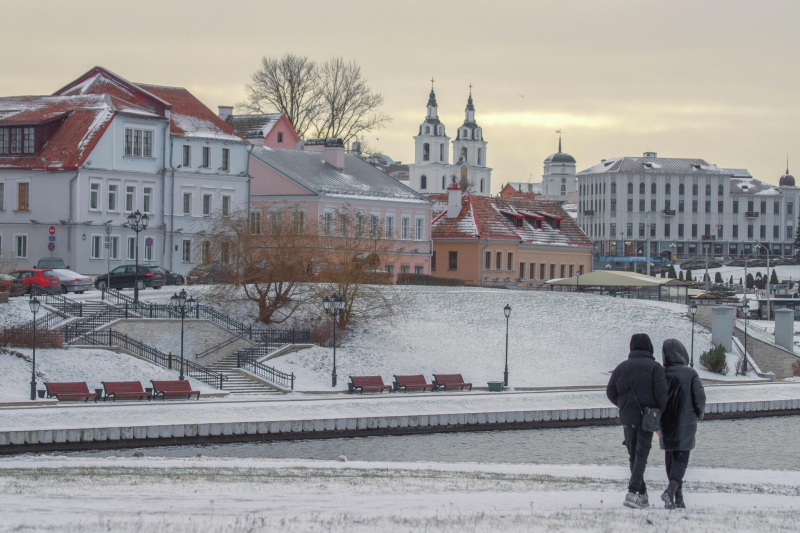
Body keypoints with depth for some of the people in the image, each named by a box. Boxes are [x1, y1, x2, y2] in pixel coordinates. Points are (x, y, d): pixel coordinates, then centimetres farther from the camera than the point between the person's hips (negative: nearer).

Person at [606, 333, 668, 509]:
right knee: (641, 456, -3)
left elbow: (610, 392, 6)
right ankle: (633, 492, -19)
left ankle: (642, 494, 16)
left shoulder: (621, 367, 6)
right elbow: (661, 394, -12)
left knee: (634, 456, 14)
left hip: (627, 417, 3)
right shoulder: (655, 367, -5)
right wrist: (662, 415, -2)